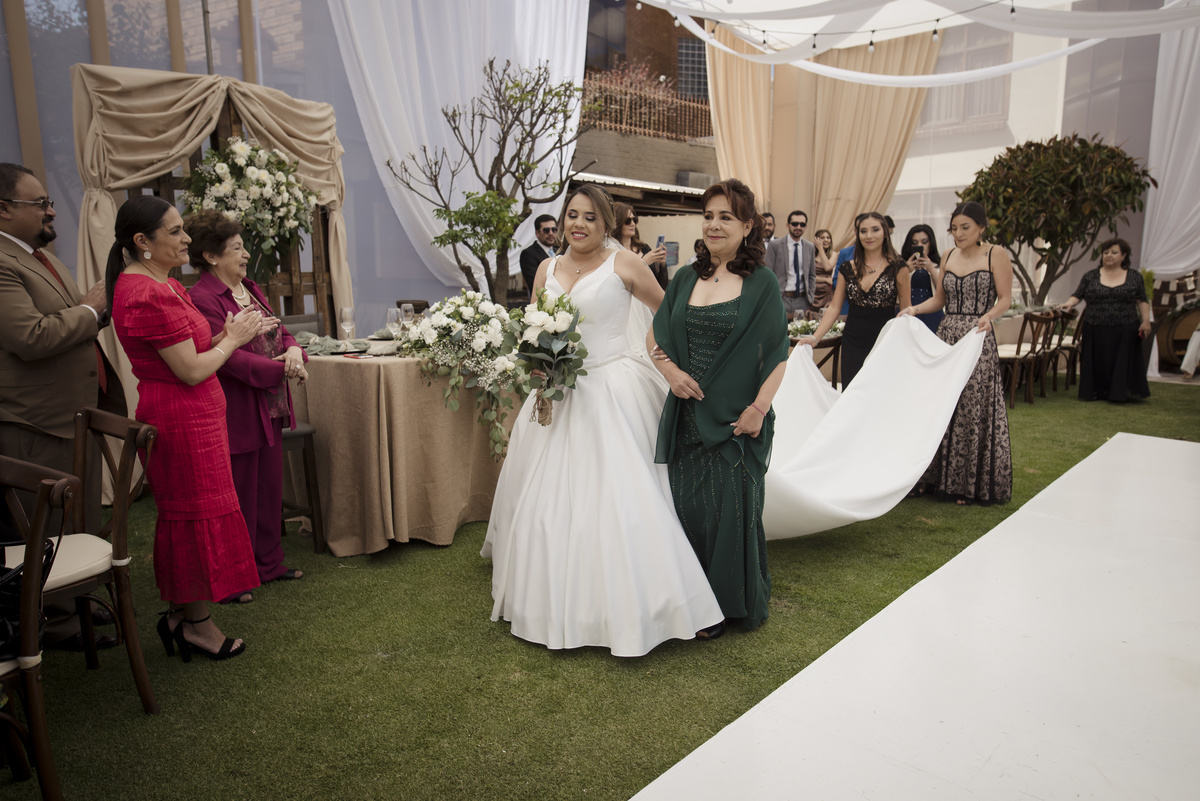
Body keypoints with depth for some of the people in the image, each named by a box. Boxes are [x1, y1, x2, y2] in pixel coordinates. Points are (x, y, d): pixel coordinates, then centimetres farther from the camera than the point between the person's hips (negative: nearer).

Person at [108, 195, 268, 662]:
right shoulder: (147, 295, -21)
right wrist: (233, 338, -6)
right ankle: (198, 624, 16)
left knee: (184, 514, 16)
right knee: (199, 514, 1)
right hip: (181, 419, -10)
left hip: (190, 416, 10)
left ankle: (179, 613, 29)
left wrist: (230, 334, 4)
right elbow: (192, 370, -21)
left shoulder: (164, 285, 12)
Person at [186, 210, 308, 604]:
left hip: (269, 409, 9)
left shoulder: (251, 290, 13)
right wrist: (282, 368, -22)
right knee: (239, 499, 2)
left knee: (270, 490, 16)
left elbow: (279, 331, 15)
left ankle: (268, 563, 32)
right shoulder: (201, 299, -16)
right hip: (235, 415, -8)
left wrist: (294, 349, -8)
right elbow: (229, 357, -22)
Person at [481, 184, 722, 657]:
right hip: (558, 393, 5)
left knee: (618, 493, -8)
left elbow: (668, 311, 7)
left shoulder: (623, 263, -2)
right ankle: (555, 601, 31)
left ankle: (630, 605, 7)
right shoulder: (547, 269, 12)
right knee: (550, 497, 11)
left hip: (613, 392, -5)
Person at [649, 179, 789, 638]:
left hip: (738, 419, -4)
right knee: (688, 504, 8)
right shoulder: (686, 280, 9)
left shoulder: (762, 284, -4)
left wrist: (758, 409, -14)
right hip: (688, 415, 4)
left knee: (732, 507, 3)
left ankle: (734, 602, 23)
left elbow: (777, 355, -6)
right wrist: (669, 370, -4)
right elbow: (656, 336, 14)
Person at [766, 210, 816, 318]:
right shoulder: (775, 245, -2)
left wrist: (810, 297, 7)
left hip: (802, 300, 4)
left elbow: (812, 275, 18)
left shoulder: (810, 247, 11)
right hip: (781, 298, -3)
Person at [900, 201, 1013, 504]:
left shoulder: (995, 255, -2)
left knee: (972, 409, -1)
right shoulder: (948, 257, 12)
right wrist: (914, 309, -1)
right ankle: (934, 476, 13)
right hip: (946, 334, 5)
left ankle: (969, 484, 11)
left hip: (977, 338, -4)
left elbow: (1005, 298, -4)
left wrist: (988, 317, -23)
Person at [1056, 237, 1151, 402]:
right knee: (1097, 363, 3)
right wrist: (1069, 303, -18)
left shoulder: (1134, 277, 7)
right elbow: (1077, 295, 3)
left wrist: (1146, 321, -2)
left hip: (1125, 331, 0)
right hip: (1095, 331, 0)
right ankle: (1097, 392, 13)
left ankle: (1119, 393, 10)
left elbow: (1142, 302, 7)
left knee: (1121, 362, 1)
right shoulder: (1090, 276, 7)